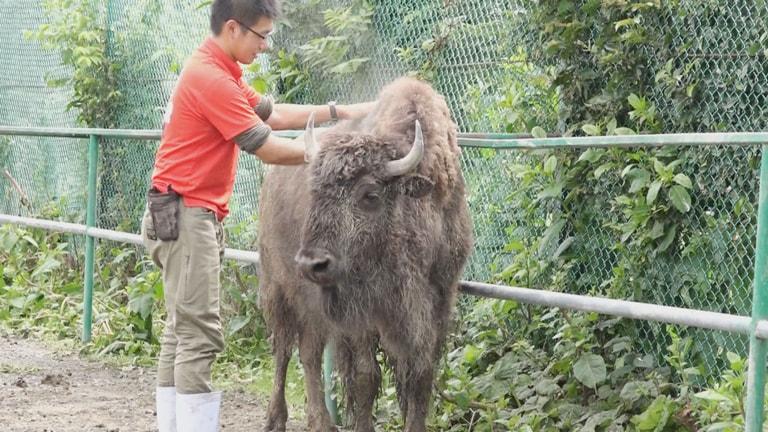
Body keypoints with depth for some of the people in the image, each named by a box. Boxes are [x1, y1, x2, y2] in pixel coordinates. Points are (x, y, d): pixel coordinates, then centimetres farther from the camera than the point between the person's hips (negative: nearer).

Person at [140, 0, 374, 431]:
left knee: (183, 331, 12)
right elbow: (269, 148, -16)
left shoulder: (221, 72, 13)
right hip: (185, 214, -11)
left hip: (193, 216, 11)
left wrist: (341, 112, 12)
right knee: (201, 335, -11)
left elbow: (273, 114, 17)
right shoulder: (211, 78, -18)